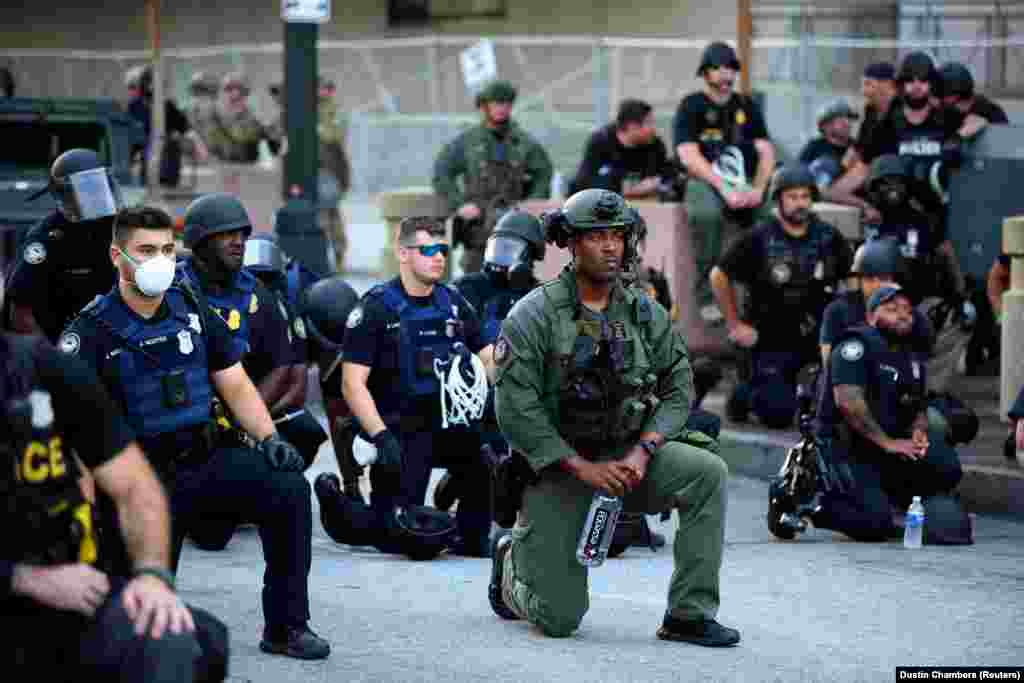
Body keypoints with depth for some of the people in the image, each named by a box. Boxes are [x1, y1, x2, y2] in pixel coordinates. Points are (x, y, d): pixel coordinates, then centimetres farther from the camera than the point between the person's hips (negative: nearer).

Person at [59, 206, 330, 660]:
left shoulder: (191, 309, 6)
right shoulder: (92, 331, -8)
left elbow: (235, 386, 11)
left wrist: (268, 438, -6)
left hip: (206, 458, 4)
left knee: (289, 487, -23)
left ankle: (286, 626, -12)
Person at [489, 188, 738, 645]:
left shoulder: (646, 314, 0)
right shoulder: (534, 315, -13)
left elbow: (678, 388, 2)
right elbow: (516, 409, -18)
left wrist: (643, 451, -15)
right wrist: (581, 467, -22)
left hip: (627, 456, 4)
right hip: (555, 466, -4)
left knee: (708, 474, -24)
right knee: (560, 620, -6)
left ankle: (689, 615, -16)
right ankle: (513, 560, 30)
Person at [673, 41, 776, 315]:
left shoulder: (747, 106, 17)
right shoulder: (691, 106, 3)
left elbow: (766, 152, 9)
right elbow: (689, 157, -9)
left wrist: (758, 189, -12)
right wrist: (725, 190, -21)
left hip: (745, 183, 3)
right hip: (704, 181, -3)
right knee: (706, 213, -38)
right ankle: (707, 297, -26)